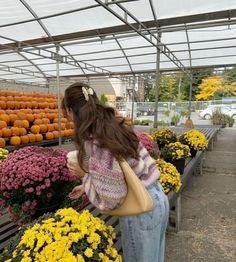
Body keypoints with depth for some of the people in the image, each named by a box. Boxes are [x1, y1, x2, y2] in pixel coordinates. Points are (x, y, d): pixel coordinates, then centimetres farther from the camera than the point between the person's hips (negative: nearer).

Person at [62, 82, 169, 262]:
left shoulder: (93, 144, -25)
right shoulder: (115, 127, 1)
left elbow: (110, 199, -21)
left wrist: (84, 174, -9)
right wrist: (86, 186, 22)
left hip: (141, 211, -8)